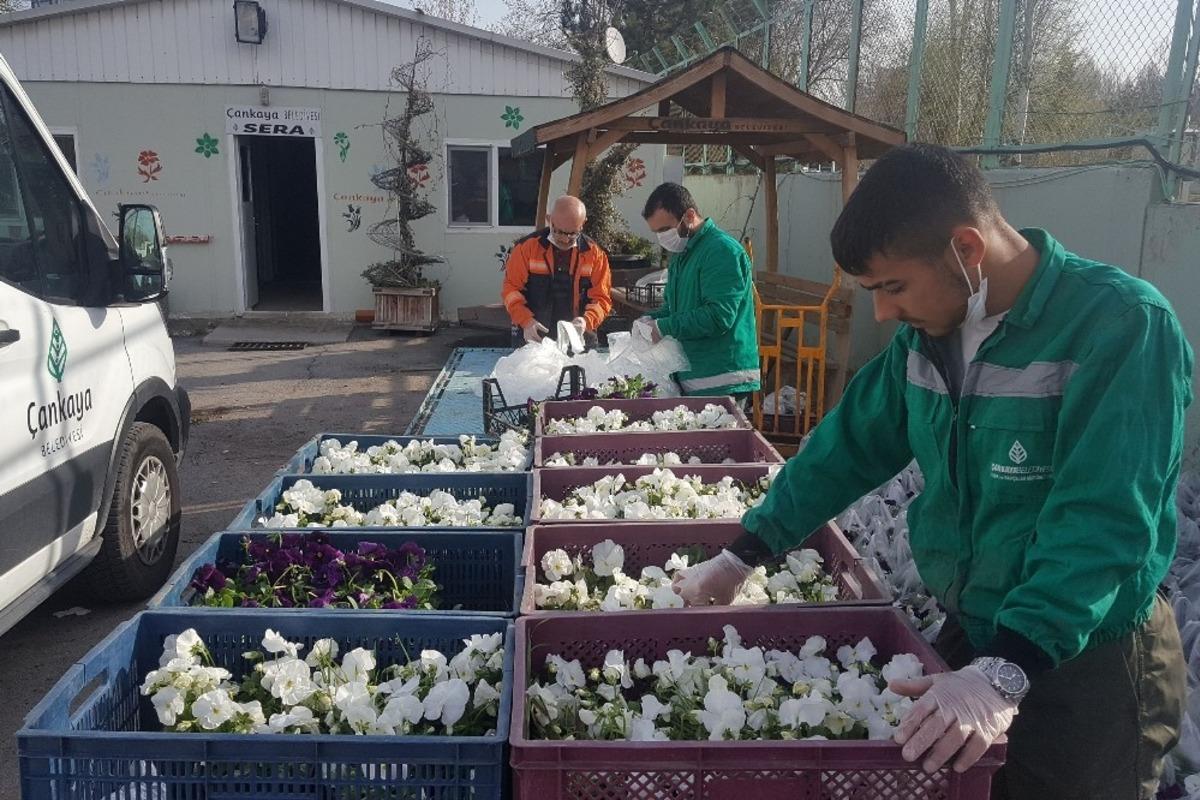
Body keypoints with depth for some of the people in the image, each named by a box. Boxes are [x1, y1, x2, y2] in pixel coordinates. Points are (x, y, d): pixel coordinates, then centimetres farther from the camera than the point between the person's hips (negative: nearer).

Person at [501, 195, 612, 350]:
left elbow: (601, 298, -1)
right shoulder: (526, 247, -4)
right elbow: (511, 288, -3)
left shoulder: (594, 253, -1)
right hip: (531, 337, -1)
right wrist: (526, 321, -17)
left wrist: (587, 320, -21)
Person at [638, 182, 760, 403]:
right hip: (690, 379, 9)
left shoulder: (721, 251, -14)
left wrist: (664, 328, -18)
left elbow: (719, 316, -23)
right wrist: (652, 320, 5)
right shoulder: (681, 253, 17)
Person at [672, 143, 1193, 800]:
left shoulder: (1121, 326, -22)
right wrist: (739, 558, 4)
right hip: (970, 633, 6)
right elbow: (850, 446, 4)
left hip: (1088, 660, -6)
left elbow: (1103, 522, -29)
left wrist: (1005, 672, -37)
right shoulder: (927, 334, -1)